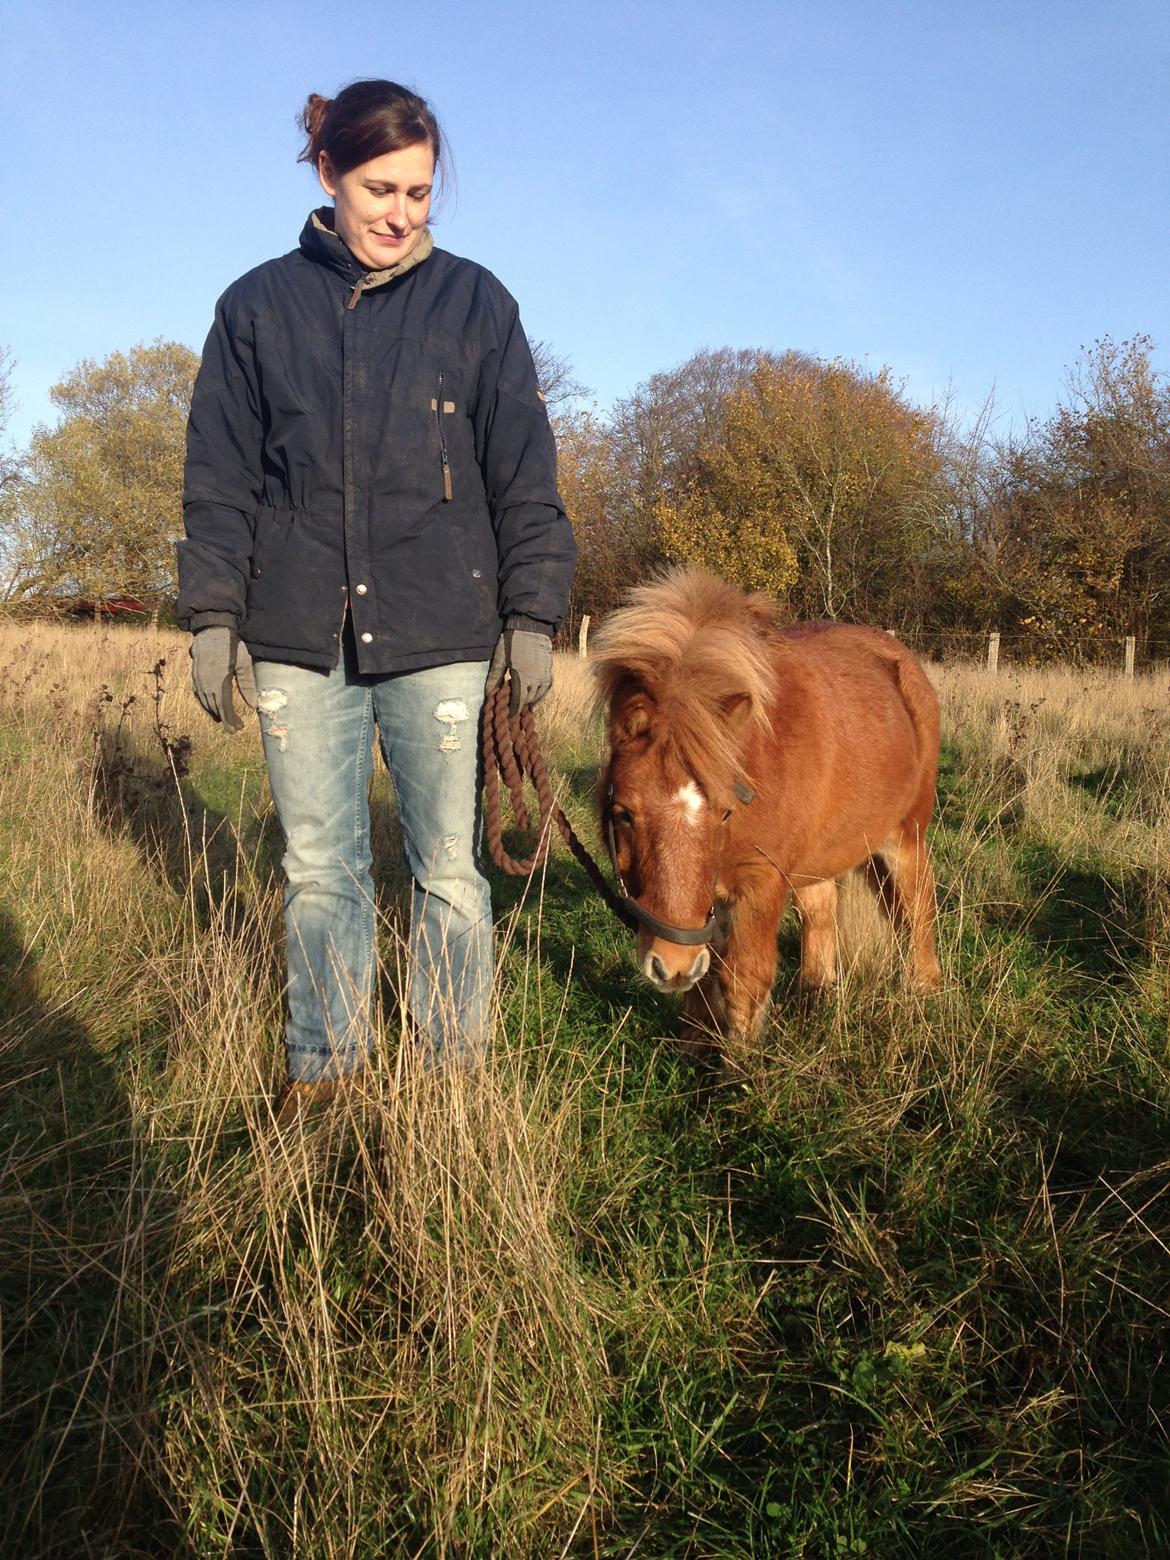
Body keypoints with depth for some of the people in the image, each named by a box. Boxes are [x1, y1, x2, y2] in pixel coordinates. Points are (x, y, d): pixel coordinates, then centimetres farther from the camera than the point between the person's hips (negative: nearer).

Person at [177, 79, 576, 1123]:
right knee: (319, 868, 8)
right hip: (298, 636, 2)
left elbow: (525, 478, 6)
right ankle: (322, 1068, 23)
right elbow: (220, 480, 10)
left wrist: (531, 616, 0)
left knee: (449, 869, 3)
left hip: (441, 635, -1)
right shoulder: (259, 306, 9)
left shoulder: (476, 304, 7)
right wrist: (213, 616, 3)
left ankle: (456, 1073, 17)